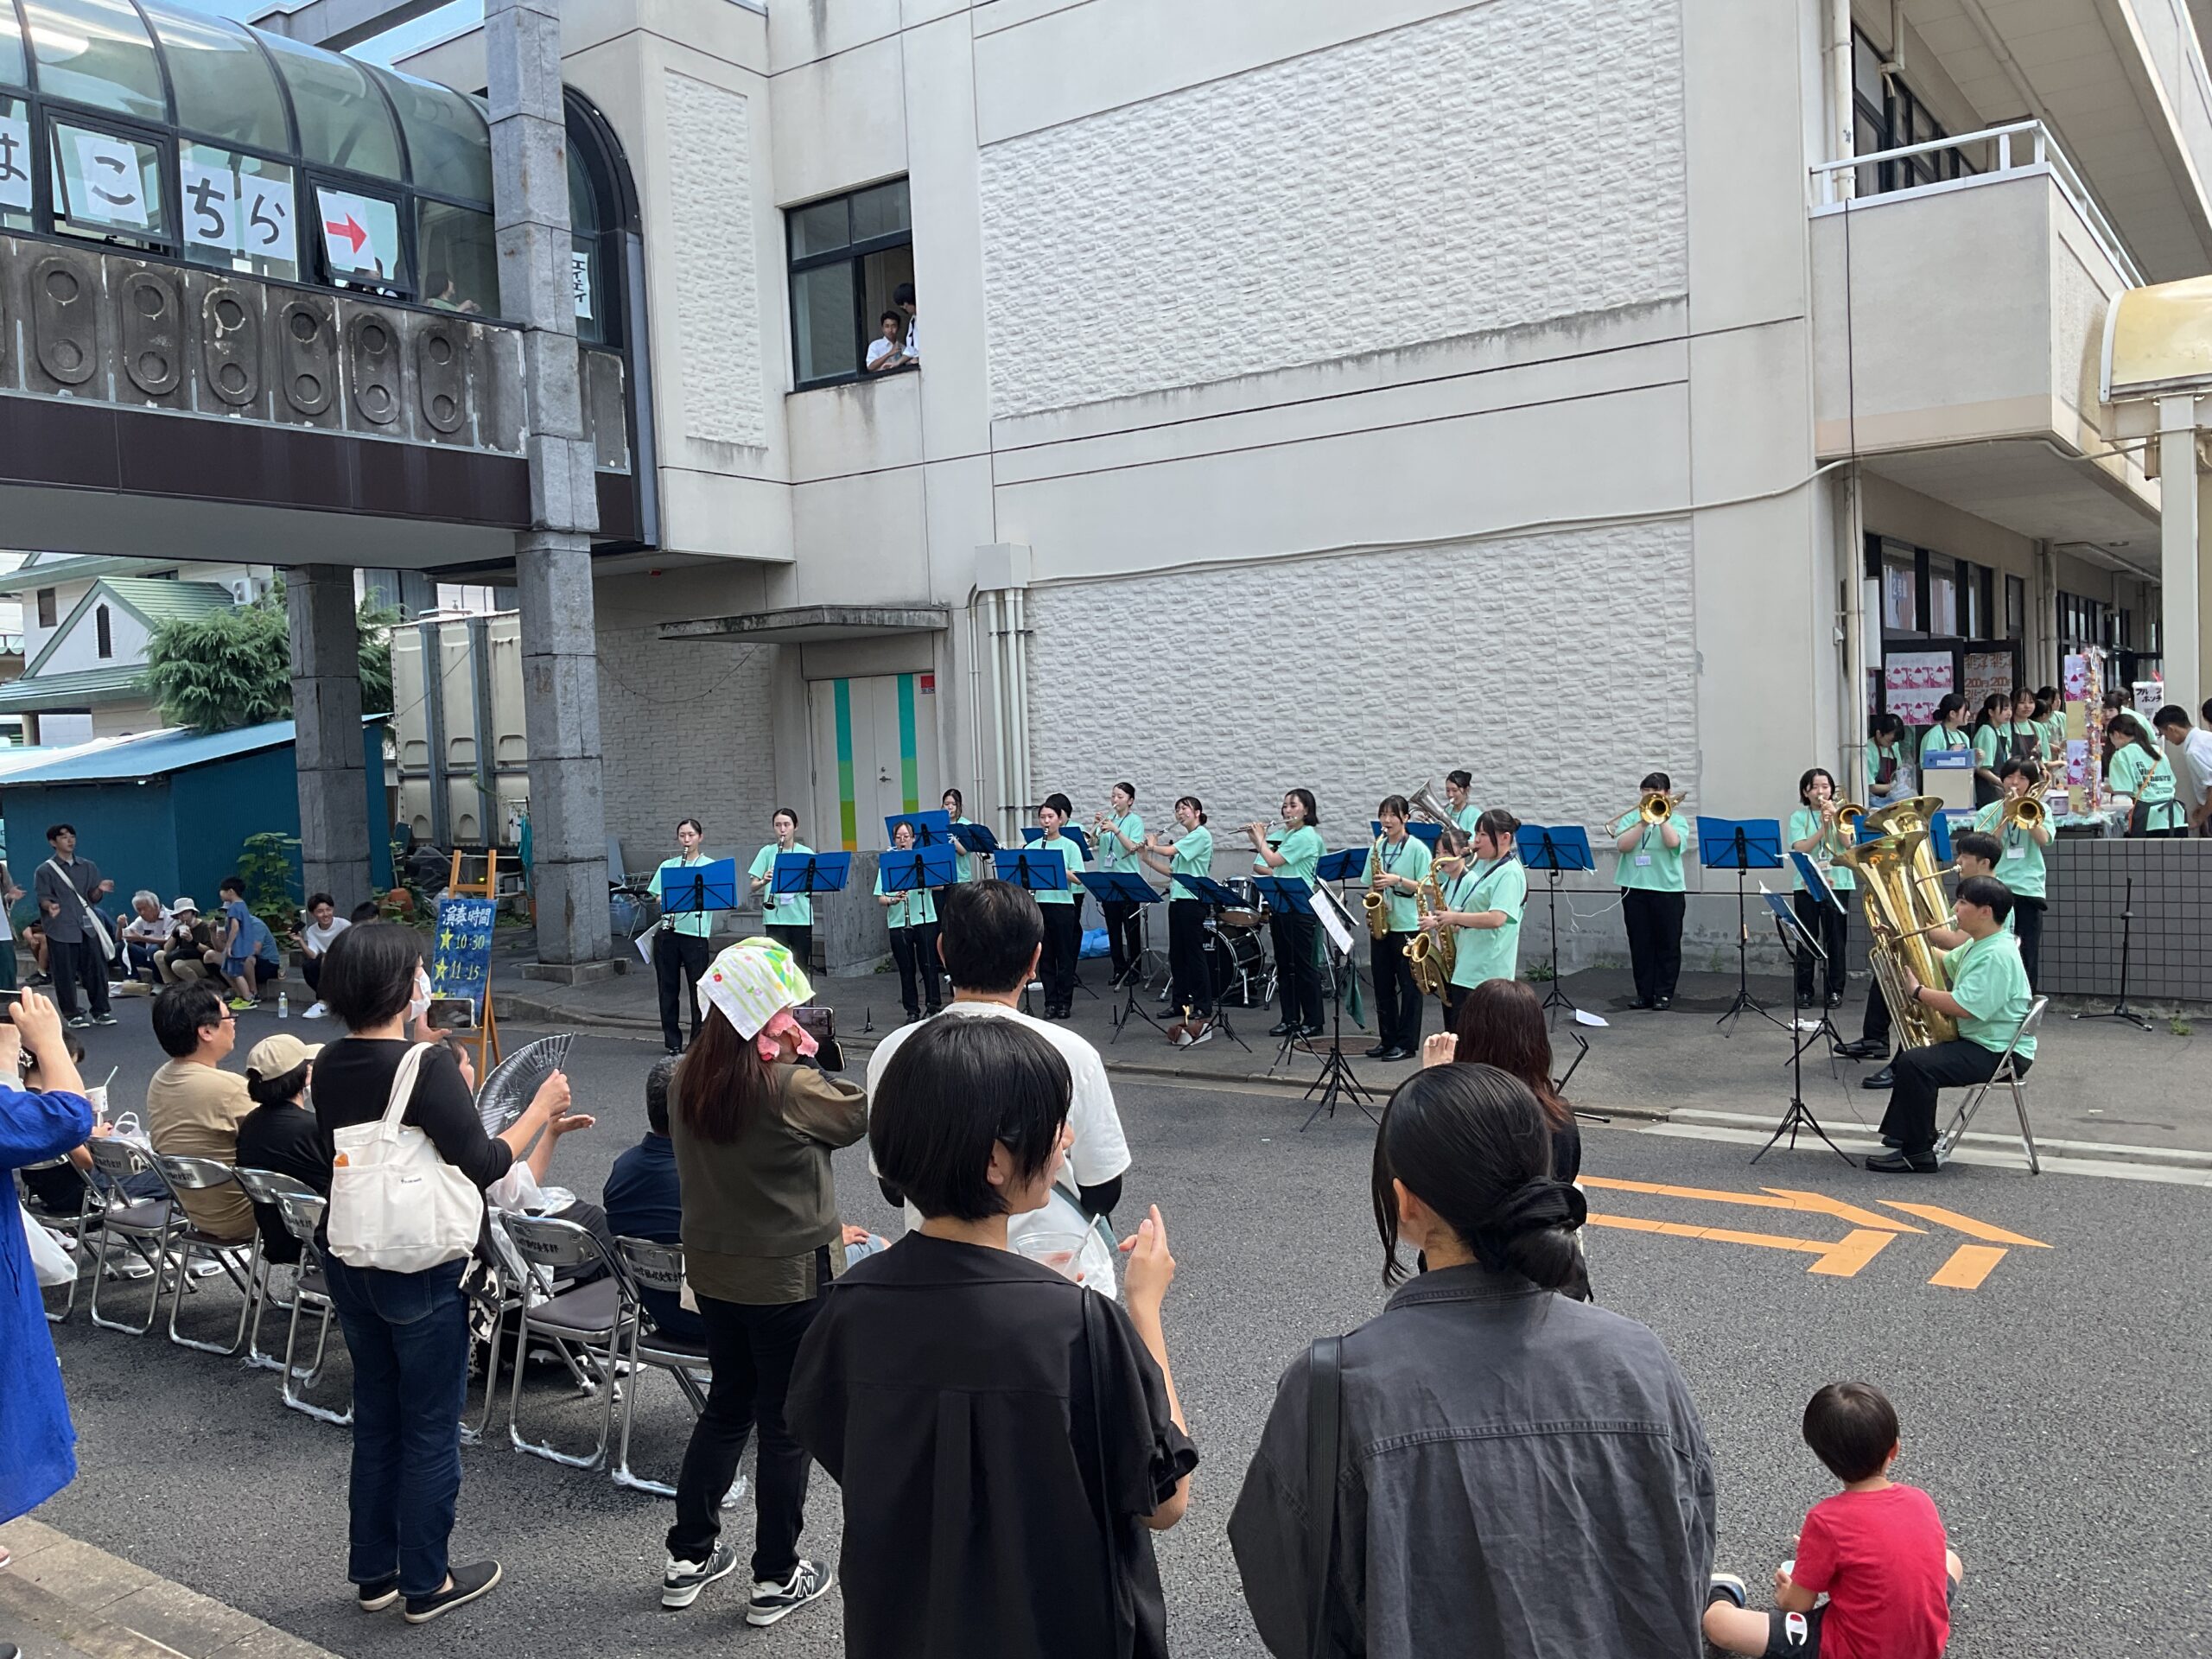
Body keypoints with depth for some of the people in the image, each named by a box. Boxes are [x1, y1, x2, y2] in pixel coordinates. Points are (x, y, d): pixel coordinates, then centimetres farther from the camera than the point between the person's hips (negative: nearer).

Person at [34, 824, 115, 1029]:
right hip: (61, 929, -3)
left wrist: (99, 889, -10)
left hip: (87, 927, 3)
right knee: (65, 974, -1)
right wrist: (50, 906, -28)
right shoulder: (45, 870, 1)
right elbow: (43, 898, -6)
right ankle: (72, 1015, 7)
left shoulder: (88, 867, 12)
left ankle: (101, 1011, 10)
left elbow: (92, 898, 12)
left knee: (96, 969, 2)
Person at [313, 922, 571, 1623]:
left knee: (375, 1416, 20)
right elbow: (482, 1164, -19)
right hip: (420, 1269, -7)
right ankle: (426, 1583, 21)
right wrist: (542, 1108, -6)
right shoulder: (427, 1064, -21)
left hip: (349, 1259, 7)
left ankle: (373, 1571, 31)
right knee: (430, 1427, 8)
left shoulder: (329, 1065, 0)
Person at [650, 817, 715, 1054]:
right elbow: (658, 898, 10)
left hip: (696, 933, -3)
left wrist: (691, 893, -21)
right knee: (668, 988, 6)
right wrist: (666, 901, -12)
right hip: (668, 932, 3)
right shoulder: (667, 866, 13)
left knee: (698, 989, -1)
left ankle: (699, 1042, 8)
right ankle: (672, 1041, 15)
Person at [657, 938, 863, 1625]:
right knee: (786, 1425, 9)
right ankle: (776, 1579, 22)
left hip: (712, 1271, 7)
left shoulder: (687, 1079, -5)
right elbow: (859, 1113, -10)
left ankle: (688, 1557, 33)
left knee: (726, 1405, 23)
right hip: (789, 1278, -6)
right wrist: (802, 1058, -3)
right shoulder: (790, 1088, -26)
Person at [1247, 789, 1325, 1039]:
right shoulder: (1286, 835, 14)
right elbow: (1261, 867, 17)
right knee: (1284, 966, 10)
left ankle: (1313, 1022, 4)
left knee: (1304, 966, -2)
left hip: (1301, 909, -9)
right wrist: (1257, 840, 7)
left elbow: (1273, 861, -18)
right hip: (1281, 906, 9)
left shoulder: (1307, 836, -12)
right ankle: (1290, 1019, 17)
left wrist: (1260, 838, -4)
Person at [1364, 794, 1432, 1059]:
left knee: (1409, 986, 0)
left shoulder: (1417, 848, -6)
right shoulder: (1377, 847, 10)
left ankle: (1407, 1044, 6)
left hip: (1408, 925, -5)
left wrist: (1398, 880, -20)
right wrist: (1375, 889, -6)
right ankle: (1387, 1040, 19)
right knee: (1383, 985, 10)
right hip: (1381, 924, 5)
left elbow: (1425, 887, -8)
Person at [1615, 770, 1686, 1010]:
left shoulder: (1675, 821, 6)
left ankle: (1664, 994, 9)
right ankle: (1644, 993, 12)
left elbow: (1673, 842, -16)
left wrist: (1661, 817, -12)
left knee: (1667, 943, 1)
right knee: (1639, 943, 4)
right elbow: (1622, 846, -8)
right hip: (1634, 888, 2)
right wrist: (1644, 821, -13)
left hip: (1668, 889, -1)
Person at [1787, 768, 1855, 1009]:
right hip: (1806, 885, 0)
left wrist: (1836, 818, -15)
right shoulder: (1799, 817, 5)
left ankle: (1835, 990, 9)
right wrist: (1823, 828, -18)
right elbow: (1800, 849, -9)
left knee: (1836, 940, 1)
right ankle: (1804, 990, 8)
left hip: (1837, 883, 1)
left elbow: (1848, 844, -6)